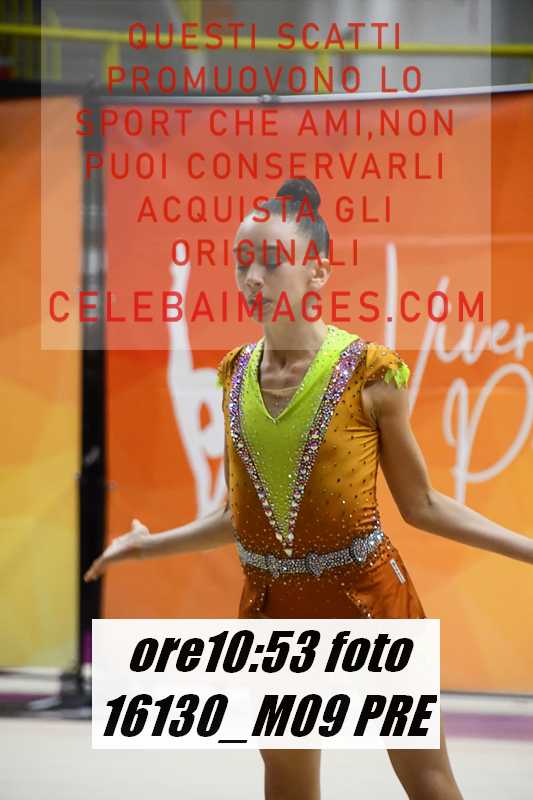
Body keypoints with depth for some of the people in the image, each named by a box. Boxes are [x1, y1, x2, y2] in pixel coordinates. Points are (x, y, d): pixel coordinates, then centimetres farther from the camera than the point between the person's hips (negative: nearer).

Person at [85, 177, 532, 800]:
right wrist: (147, 544, 18)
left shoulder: (367, 373, -12)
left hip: (363, 593, -5)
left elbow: (420, 506, -4)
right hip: (272, 604, 5)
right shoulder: (236, 374, 2)